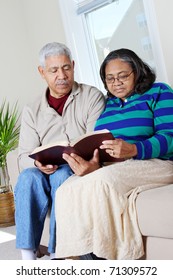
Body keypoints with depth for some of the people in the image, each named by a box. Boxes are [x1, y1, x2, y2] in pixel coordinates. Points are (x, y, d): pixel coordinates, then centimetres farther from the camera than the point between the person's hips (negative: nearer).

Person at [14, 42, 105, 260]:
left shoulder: (92, 97, 4)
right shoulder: (32, 110, 12)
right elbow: (24, 156, 5)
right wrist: (38, 163, -18)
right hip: (45, 174, 3)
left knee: (62, 175, -34)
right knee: (28, 177, -29)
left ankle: (57, 254, -32)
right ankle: (28, 256, -31)